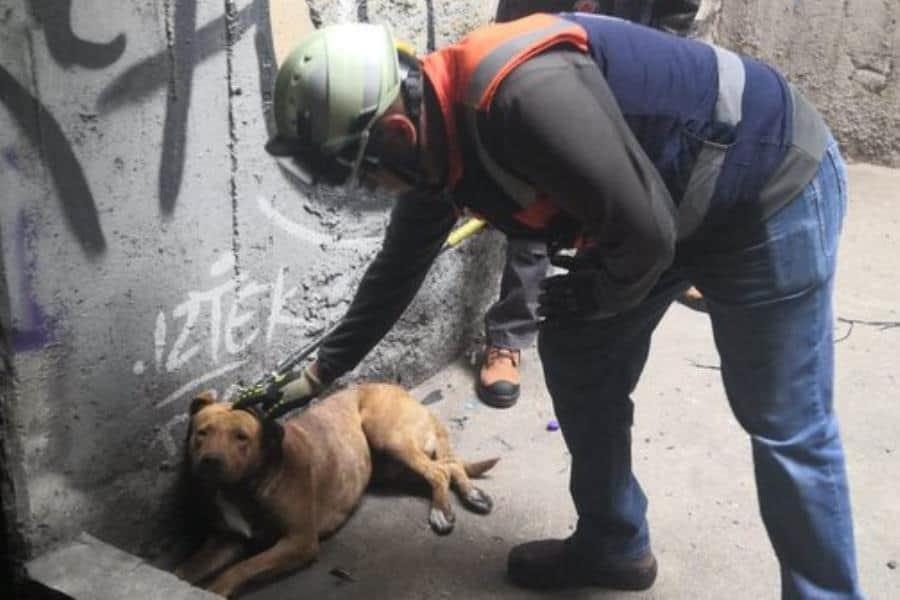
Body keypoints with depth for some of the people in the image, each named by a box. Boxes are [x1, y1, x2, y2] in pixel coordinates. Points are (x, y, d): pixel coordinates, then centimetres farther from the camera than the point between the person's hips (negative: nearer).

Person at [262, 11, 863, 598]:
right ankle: (612, 544, 29)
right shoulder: (437, 134, -4)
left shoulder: (526, 93, -35)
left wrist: (588, 297, -8)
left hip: (773, 186, -8)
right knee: (578, 357, 10)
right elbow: (400, 265, 11)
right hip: (669, 207, 9)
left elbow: (645, 232, -29)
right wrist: (322, 371, 17)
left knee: (786, 425, -1)